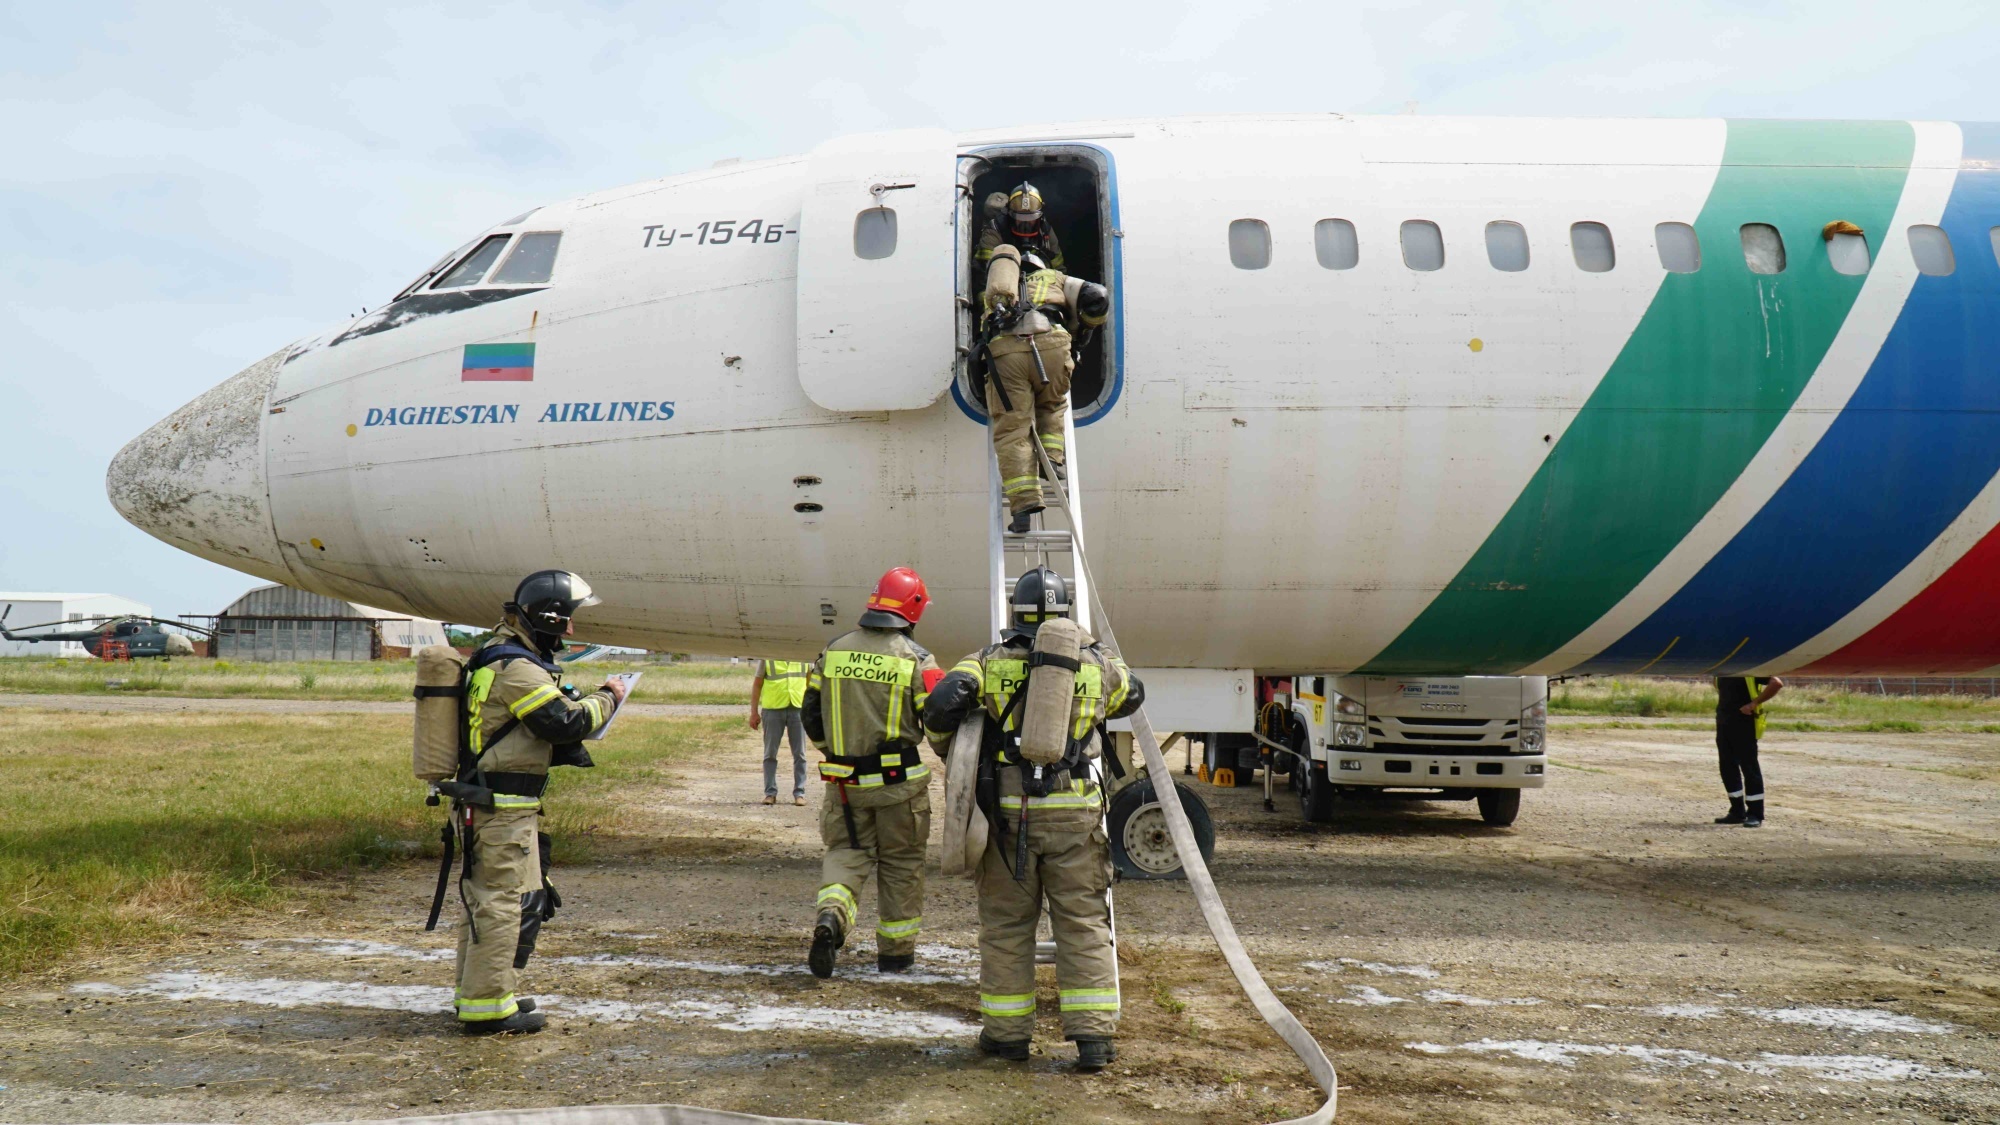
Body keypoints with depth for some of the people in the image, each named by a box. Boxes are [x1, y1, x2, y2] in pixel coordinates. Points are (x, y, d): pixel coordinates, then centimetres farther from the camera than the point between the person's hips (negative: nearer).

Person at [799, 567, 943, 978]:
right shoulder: (916, 660, -10)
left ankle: (830, 916, -15)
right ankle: (896, 952, 21)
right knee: (900, 863, 12)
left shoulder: (834, 651, 3)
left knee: (846, 851, 14)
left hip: (844, 779, 3)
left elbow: (810, 712, 10)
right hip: (899, 780, -3)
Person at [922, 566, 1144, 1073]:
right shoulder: (1097, 665, 5)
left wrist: (944, 743, 6)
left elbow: (946, 698, -14)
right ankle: (1093, 1034, 4)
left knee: (1006, 924, 11)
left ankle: (1007, 1031, 18)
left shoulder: (991, 663, 0)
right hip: (1075, 813, 1)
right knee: (1084, 923, 6)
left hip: (1007, 811, 0)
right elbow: (1131, 694, 25)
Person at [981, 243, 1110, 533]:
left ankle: (1024, 502, -12)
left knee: (1012, 428, -1)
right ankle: (1052, 458, 9)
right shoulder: (1054, 278, 31)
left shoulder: (995, 294, 39)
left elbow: (984, 333, 30)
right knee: (1052, 406, 28)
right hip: (1050, 343, 0)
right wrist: (1086, 329, 35)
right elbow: (1097, 297, 19)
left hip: (1004, 349, 0)